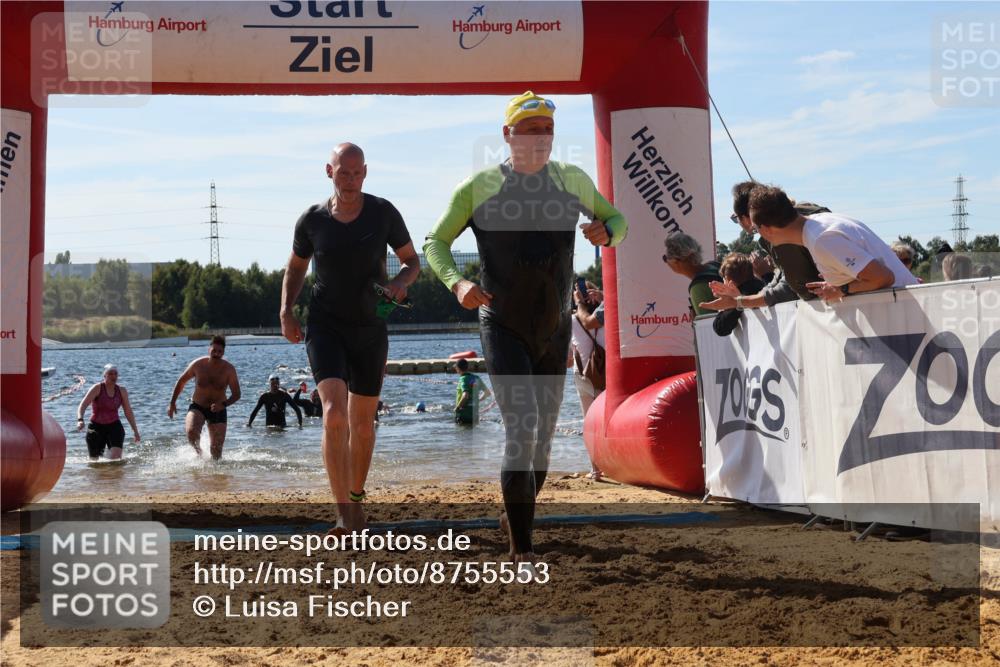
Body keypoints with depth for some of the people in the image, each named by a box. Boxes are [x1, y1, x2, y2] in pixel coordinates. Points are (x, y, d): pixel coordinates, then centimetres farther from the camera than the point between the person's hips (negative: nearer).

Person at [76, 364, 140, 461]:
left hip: (114, 427, 2)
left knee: (116, 458, -20)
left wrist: (135, 430, 12)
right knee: (94, 461, 3)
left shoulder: (121, 391, 3)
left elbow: (128, 412, 11)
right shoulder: (97, 388, -9)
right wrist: (80, 420, -35)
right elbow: (83, 405, -17)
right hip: (96, 427, -2)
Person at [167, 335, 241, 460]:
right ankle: (198, 451, 1)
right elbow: (181, 381, 5)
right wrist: (172, 403, 5)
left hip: (218, 411, 0)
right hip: (197, 407, 0)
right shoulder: (198, 364, -11)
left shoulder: (229, 369, -12)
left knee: (216, 449, -2)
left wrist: (223, 404, -29)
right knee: (191, 432, -29)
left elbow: (236, 394, -10)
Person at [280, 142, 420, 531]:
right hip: (325, 325, -1)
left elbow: (412, 260, 5)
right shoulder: (312, 220, -4)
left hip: (370, 328, 2)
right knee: (334, 414, -20)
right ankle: (345, 513, -22)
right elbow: (295, 268, 13)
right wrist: (286, 312, -1)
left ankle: (356, 495, 35)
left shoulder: (383, 213, -6)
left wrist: (401, 282, -17)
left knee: (363, 423, 11)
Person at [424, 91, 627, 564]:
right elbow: (435, 244, 1)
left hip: (555, 331, 4)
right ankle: (522, 549, -12)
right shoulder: (479, 187, -5)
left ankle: (516, 514, 39)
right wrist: (456, 283, -20)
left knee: (544, 435, 13)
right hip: (503, 328, -4)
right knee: (520, 429, -17)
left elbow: (617, 219, 16)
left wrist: (606, 232, -10)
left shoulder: (573, 181, 4)